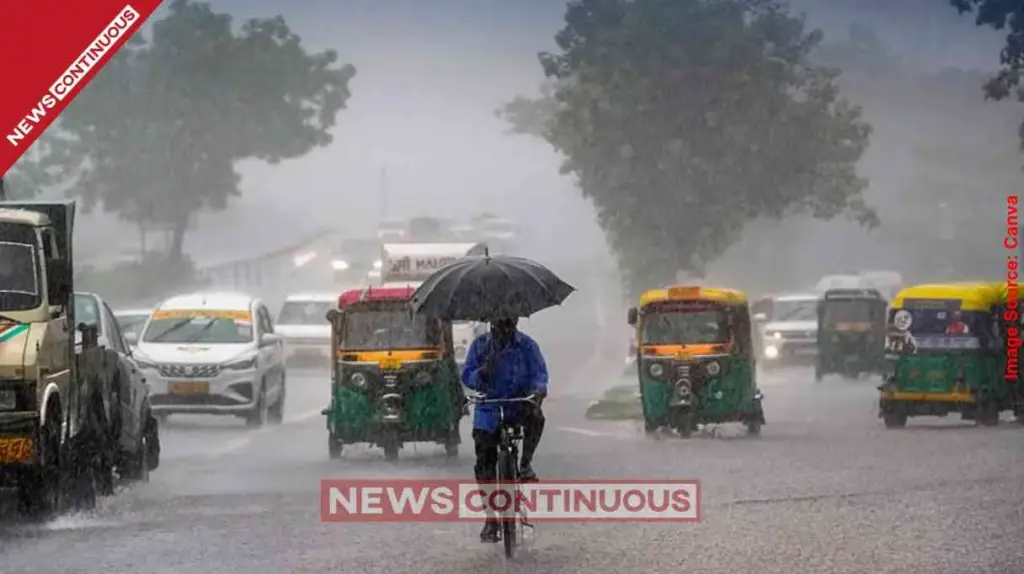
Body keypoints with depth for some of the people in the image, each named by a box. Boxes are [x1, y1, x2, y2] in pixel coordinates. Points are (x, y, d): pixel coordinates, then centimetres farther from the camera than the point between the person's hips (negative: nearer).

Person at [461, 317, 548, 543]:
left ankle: (526, 464, -14)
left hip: (518, 404, -1)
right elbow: (467, 376, -2)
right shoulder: (480, 345, 1)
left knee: (535, 418, -36)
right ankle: (491, 519, 7)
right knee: (485, 465, -2)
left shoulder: (526, 345, 0)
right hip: (488, 409, 1)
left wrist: (539, 388, -28)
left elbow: (539, 372, -5)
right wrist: (482, 373, -24)